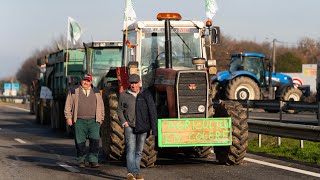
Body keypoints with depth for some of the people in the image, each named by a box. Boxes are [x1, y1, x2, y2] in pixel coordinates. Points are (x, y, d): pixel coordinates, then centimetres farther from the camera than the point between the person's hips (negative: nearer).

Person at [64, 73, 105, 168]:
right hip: (79, 121, -1)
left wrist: (101, 118, 14)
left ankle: (93, 160, -5)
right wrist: (68, 117, 0)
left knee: (95, 140, -9)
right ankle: (81, 160, 13)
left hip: (94, 121, 1)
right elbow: (68, 105, 7)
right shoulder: (74, 92, 8)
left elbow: (101, 106, 19)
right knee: (80, 142, 1)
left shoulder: (96, 92, 15)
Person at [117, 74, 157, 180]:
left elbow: (152, 111, 5)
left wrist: (153, 127, -1)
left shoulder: (146, 94, 6)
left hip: (142, 127, 2)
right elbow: (119, 110, 11)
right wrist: (124, 122, -4)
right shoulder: (124, 95, 6)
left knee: (139, 151, 8)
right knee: (131, 150, -14)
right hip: (129, 126, -2)